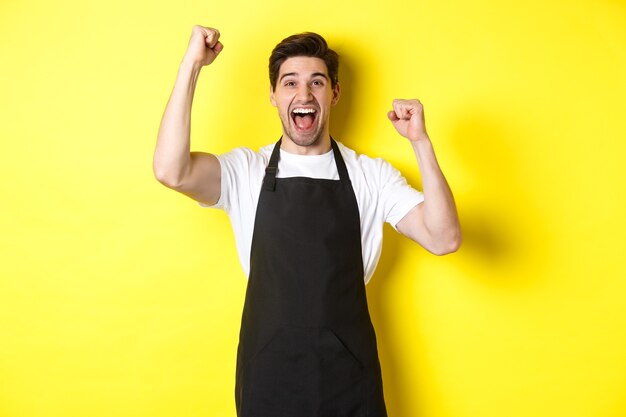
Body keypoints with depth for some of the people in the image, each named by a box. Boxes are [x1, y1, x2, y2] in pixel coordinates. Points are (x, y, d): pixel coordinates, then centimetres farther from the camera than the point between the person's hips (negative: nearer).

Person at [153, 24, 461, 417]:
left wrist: (421, 142, -18)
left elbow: (444, 239, -10)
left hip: (350, 373, 1)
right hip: (268, 373, -1)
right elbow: (171, 172, -21)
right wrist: (192, 64, -19)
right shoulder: (245, 171, -2)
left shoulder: (373, 175, 0)